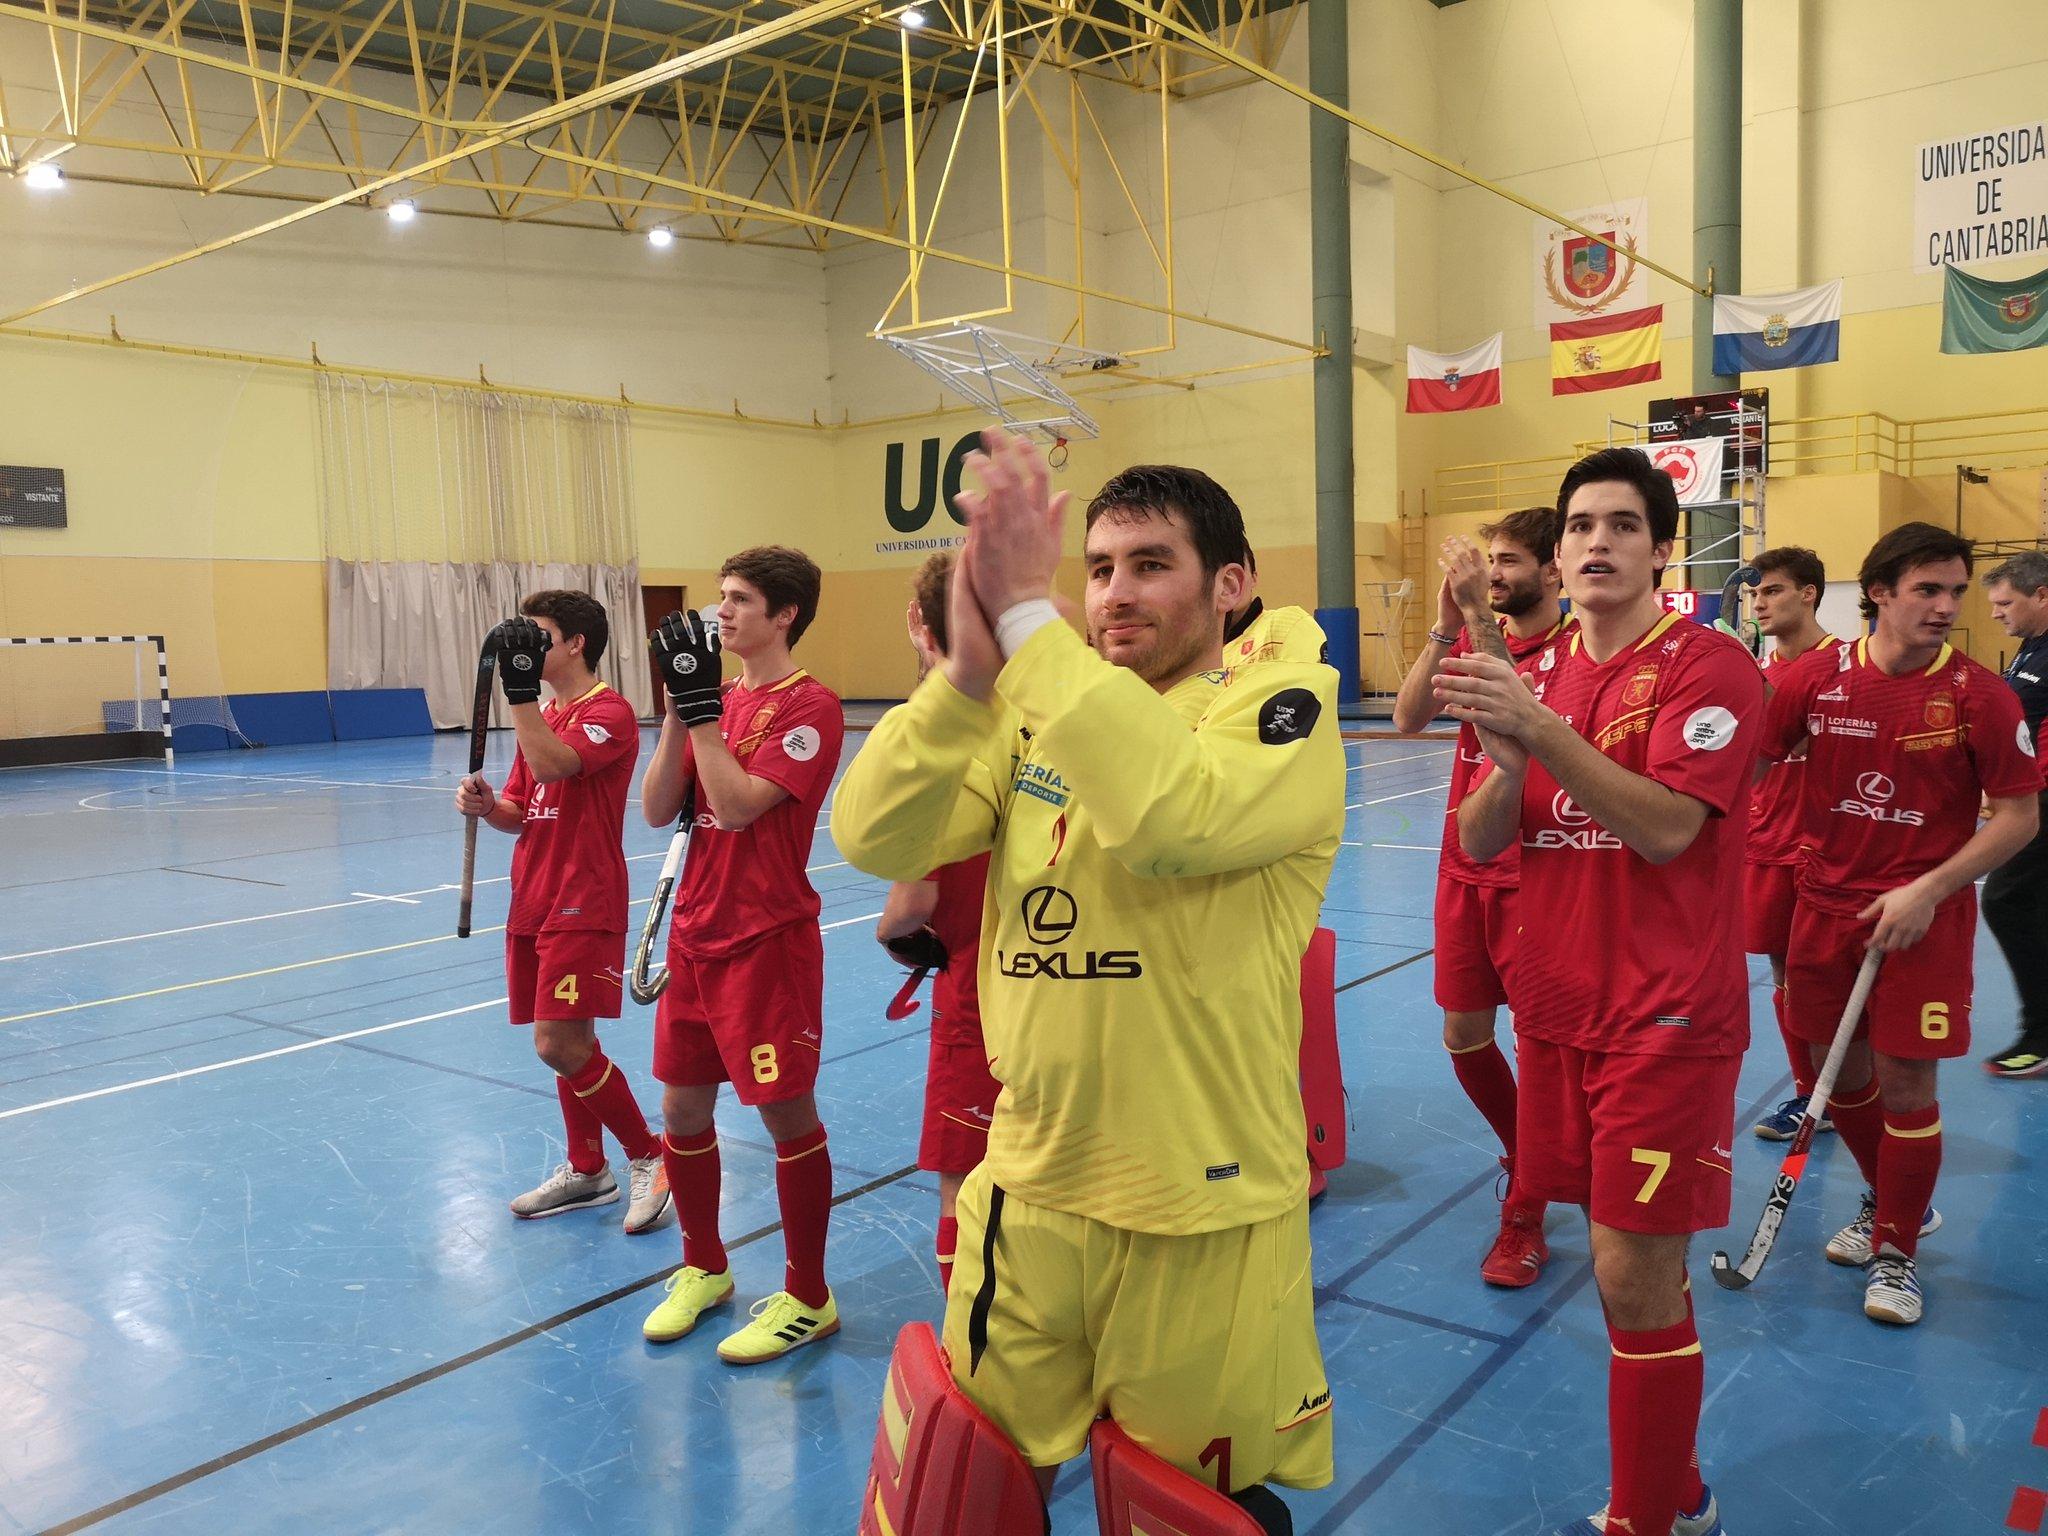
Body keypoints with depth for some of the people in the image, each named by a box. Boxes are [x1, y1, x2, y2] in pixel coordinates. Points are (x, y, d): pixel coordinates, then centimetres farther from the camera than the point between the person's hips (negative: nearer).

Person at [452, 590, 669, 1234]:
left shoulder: (609, 713, -11)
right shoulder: (543, 716, 16)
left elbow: (550, 765, -29)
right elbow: (522, 813, 17)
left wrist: (518, 688, -28)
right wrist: (486, 805, -3)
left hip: (583, 907, -8)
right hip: (533, 904, 8)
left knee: (561, 1045, -14)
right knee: (567, 1043, 13)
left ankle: (649, 1156, 4)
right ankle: (586, 1170, 26)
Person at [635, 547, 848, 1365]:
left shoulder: (810, 707, -12)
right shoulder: (719, 700, 10)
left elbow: (736, 804, -22)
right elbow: (658, 810, 2)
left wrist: (702, 703, -18)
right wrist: (680, 703, -6)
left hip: (768, 943, -7)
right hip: (695, 936, 7)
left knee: (787, 1114, 1)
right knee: (683, 1108, 13)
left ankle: (808, 1298, 18)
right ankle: (703, 1268, 34)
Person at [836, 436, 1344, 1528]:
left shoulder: (1285, 707, -11)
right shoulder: (1035, 712, 3)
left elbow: (1168, 822, -32)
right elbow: (875, 838, -10)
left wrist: (1027, 616, -29)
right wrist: (967, 669, -24)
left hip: (1204, 1212, -4)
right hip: (1025, 1192, 4)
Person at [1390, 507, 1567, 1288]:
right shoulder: (1474, 639, 8)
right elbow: (1408, 717, -7)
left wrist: (1484, 625, -32)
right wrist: (1444, 630, -16)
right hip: (1464, 871, 6)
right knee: (1464, 1034, 13)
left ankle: (1524, 1218, 17)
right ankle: (1524, 1156, 39)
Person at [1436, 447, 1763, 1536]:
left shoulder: (1709, 666, -9)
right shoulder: (1534, 672, 8)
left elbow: (1667, 826, -22)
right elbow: (1479, 842, 3)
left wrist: (1540, 730, -31)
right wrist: (1507, 756, -17)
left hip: (1666, 1019, -5)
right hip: (1557, 1007, 5)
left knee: (1634, 1275, -2)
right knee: (1637, 1268, 15)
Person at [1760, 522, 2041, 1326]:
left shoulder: (1979, 695, -10)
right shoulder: (1815, 678, -5)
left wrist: (1929, 891, -15)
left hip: (1925, 916, -3)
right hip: (1827, 904, 3)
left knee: (1905, 1081, -1)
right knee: (1839, 1067, 13)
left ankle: (1897, 1252, 19)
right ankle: (1890, 1201, 40)